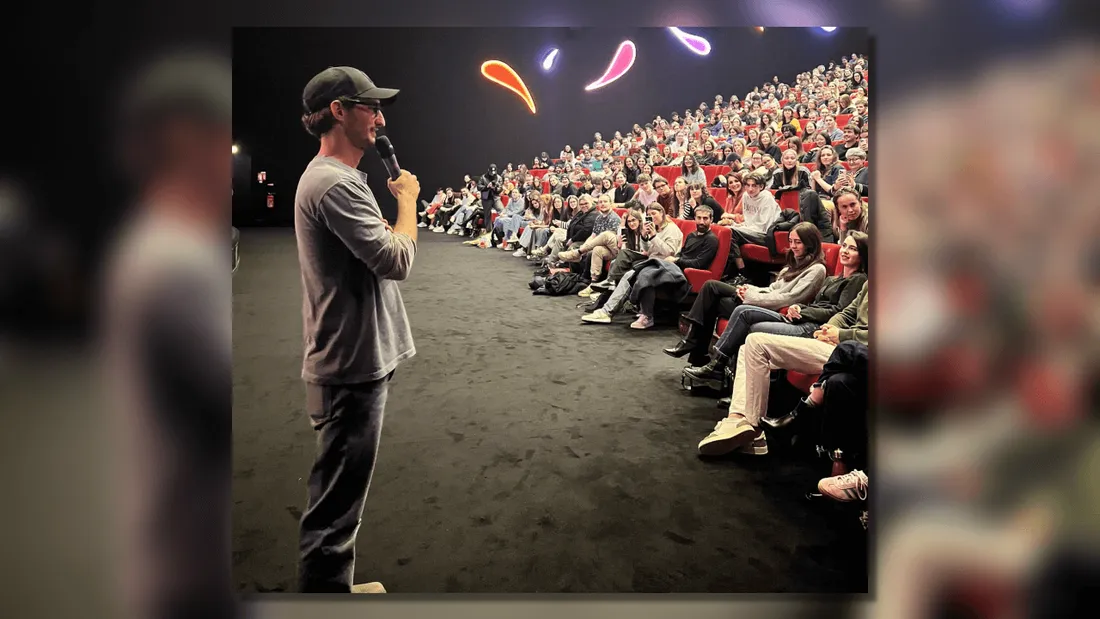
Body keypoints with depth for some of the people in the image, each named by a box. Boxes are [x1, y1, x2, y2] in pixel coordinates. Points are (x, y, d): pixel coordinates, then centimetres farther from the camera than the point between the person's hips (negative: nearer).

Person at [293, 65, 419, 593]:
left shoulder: (330, 177, 15)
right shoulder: (335, 184, -19)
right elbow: (397, 261, -23)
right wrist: (407, 198, -9)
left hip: (354, 359, 11)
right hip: (353, 367, -11)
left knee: (338, 500, 22)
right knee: (334, 510, -1)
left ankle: (332, 584, 38)